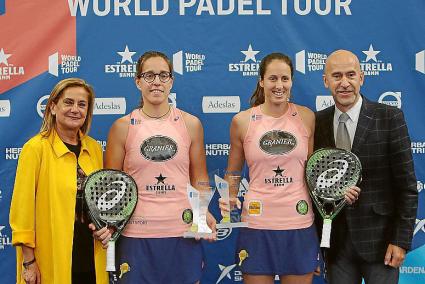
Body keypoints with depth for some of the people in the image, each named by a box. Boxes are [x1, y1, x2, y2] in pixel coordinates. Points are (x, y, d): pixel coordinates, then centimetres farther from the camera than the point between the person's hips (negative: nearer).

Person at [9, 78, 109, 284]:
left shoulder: (94, 148, 6)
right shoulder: (36, 148, -10)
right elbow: (23, 207, -9)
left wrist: (106, 225, -1)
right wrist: (28, 262, -10)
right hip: (50, 261, -5)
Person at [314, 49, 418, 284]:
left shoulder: (389, 118, -7)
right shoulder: (318, 122, 3)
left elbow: (407, 185, -6)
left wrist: (401, 240, -9)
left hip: (379, 238, -3)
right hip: (335, 241, 3)